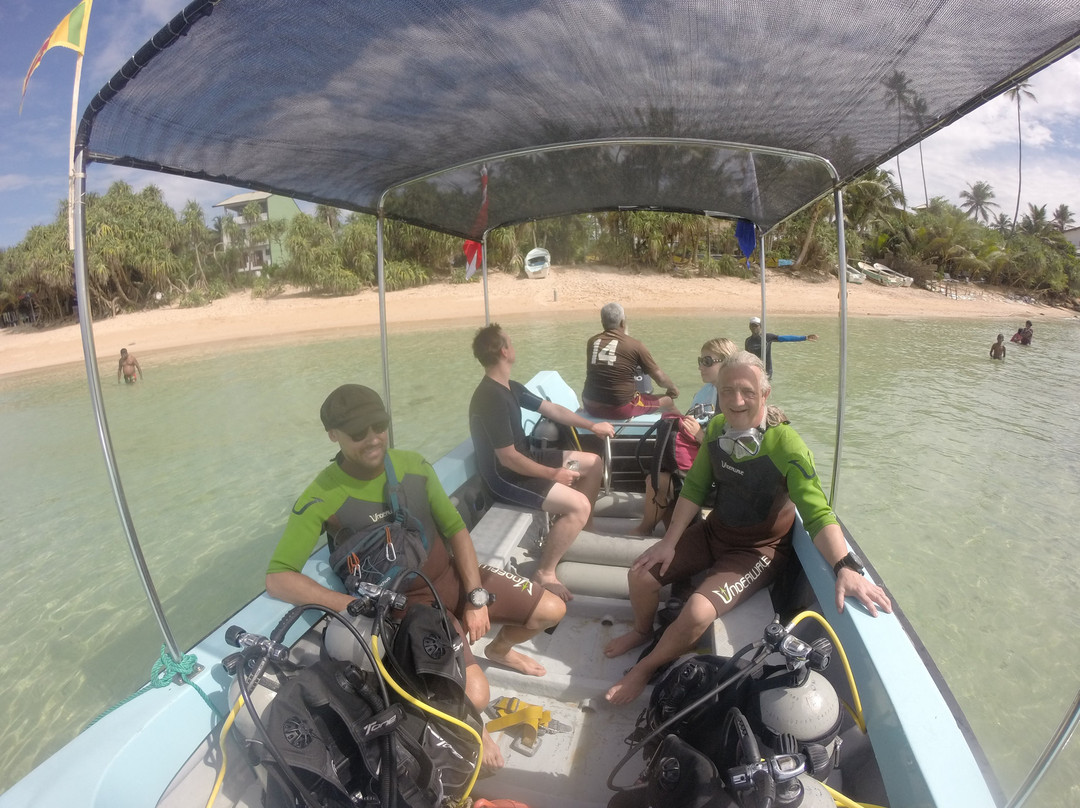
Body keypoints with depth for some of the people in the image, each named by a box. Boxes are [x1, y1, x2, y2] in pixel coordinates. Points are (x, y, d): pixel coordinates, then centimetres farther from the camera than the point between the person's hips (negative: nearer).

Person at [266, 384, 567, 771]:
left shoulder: (413, 465, -8)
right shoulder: (323, 498, -20)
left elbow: (456, 530, -1)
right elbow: (277, 578, -21)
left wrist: (477, 597, -8)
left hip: (454, 576, 5)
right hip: (410, 603, -4)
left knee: (552, 611, 3)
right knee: (474, 696, -25)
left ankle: (499, 649, 35)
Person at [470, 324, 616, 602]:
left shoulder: (511, 387, 5)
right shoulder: (491, 399, -27)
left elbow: (552, 409, 15)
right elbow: (508, 458, -27)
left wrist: (592, 426, 13)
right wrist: (554, 474, -17)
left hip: (526, 458, 10)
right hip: (506, 477, -10)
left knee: (594, 463, 12)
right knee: (579, 505, -24)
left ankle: (581, 527, 29)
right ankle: (544, 574, -8)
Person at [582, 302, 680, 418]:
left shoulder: (592, 341, 1)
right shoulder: (635, 345, -10)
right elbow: (661, 379, -3)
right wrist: (673, 388, 20)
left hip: (591, 406, 5)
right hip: (620, 409, -5)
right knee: (666, 401, 17)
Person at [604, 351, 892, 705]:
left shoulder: (785, 444, -26)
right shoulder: (716, 428, -9)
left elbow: (817, 513, -28)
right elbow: (695, 487, -1)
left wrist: (846, 568, -42)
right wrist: (669, 542, -5)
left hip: (759, 548, -5)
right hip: (714, 530, 5)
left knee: (698, 611, -25)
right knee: (641, 574, -4)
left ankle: (647, 667, 7)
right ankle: (643, 630, 32)